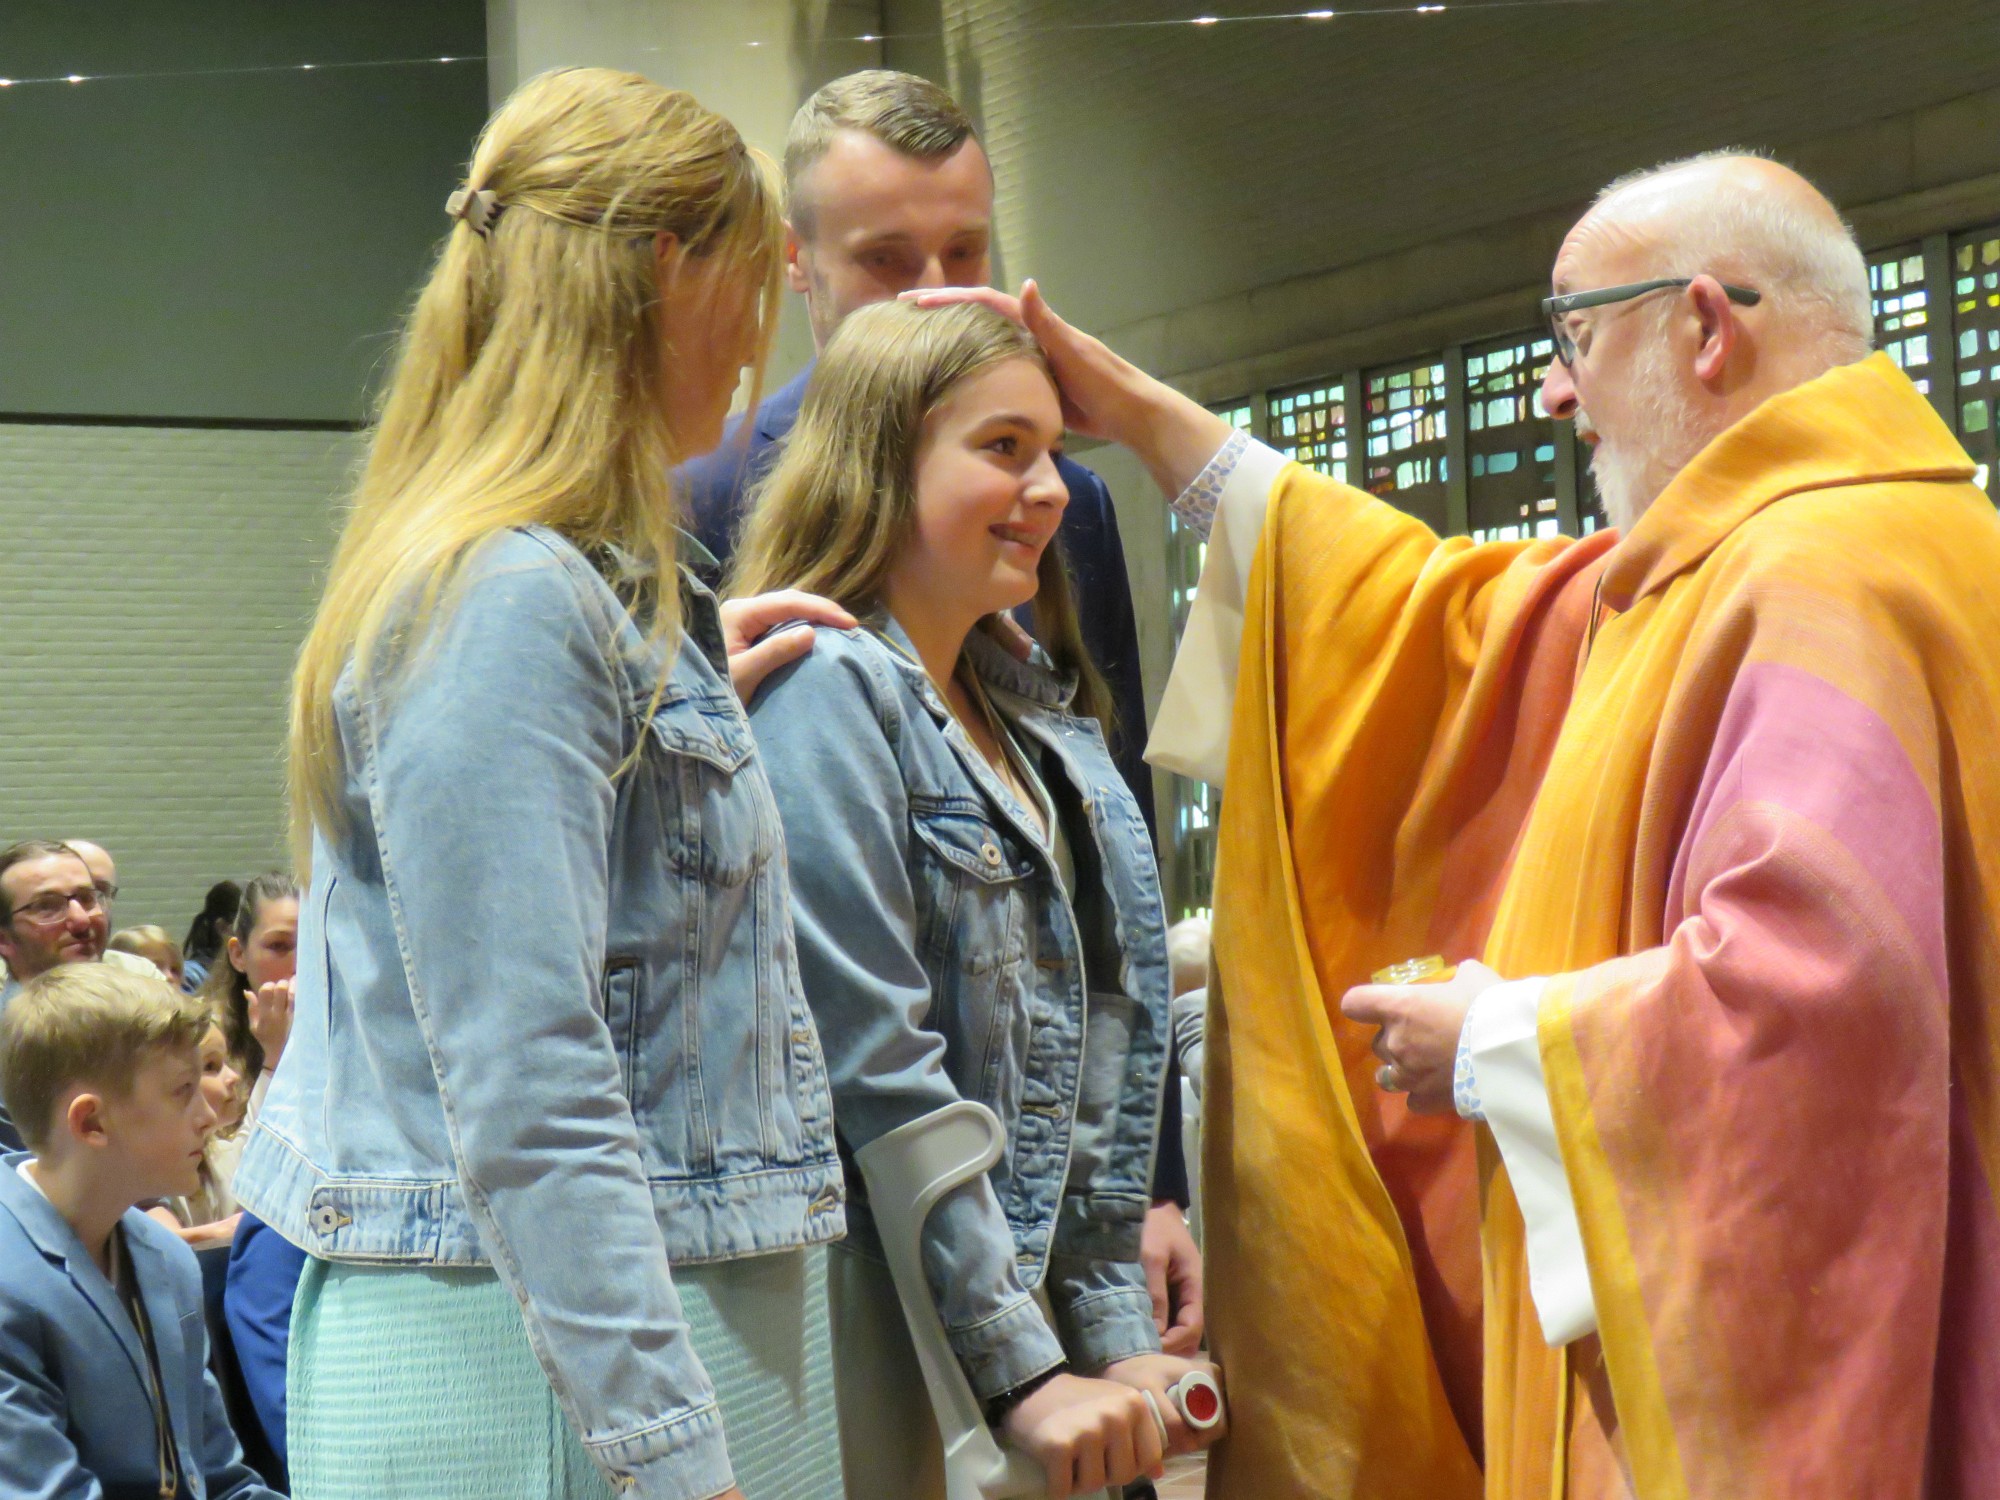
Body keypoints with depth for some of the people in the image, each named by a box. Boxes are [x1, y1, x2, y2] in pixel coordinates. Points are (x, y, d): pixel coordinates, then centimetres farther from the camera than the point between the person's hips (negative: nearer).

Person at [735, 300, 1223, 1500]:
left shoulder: (1047, 714, 14)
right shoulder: (825, 691, -12)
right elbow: (879, 1073, -18)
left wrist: (1121, 1341, 8)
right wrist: (1023, 1370, -18)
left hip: (1046, 1320, 8)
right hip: (895, 1346, -8)